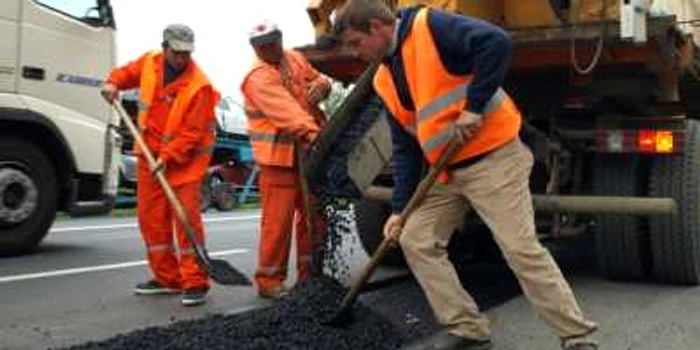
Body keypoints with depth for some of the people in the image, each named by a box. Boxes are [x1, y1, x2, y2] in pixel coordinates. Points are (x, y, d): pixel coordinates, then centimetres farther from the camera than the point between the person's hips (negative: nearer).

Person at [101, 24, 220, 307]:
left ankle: (195, 283, -7)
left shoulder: (199, 86, -19)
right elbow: (129, 72, 21)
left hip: (185, 157, -6)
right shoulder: (149, 62, -1)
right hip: (150, 152, 7)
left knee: (186, 216, -13)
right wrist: (114, 82, 1)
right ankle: (167, 278, 19)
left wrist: (167, 157, -27)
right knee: (151, 216, 8)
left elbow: (192, 133, -21)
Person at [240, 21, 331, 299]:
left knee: (313, 216, 13)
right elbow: (286, 110, -30)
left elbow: (318, 79, 21)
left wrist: (320, 85, -4)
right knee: (278, 220, -6)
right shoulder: (257, 77, -15)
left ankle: (309, 274, 25)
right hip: (278, 157, -7)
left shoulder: (295, 58, 10)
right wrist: (311, 132, -44)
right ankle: (269, 280, 6)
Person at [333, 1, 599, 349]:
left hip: (493, 157, -9)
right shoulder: (384, 80, 11)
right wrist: (400, 207, 6)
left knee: (521, 248, -11)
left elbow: (496, 43, -25)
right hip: (446, 171, 9)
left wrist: (474, 107, -22)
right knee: (415, 241, 6)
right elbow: (405, 148, 12)